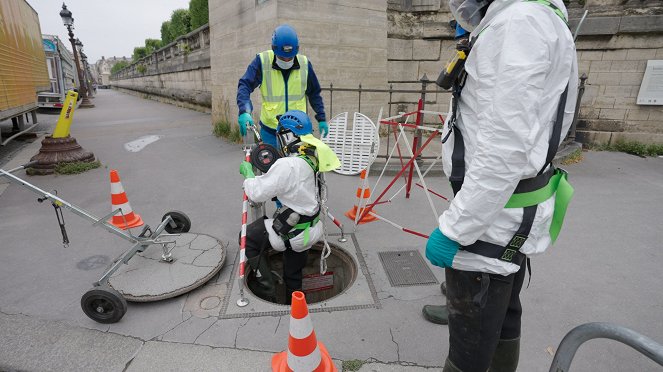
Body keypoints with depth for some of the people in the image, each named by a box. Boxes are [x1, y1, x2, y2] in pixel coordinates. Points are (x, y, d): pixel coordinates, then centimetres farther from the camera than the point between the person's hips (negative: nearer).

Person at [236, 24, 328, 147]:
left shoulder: (304, 63, 4)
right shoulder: (262, 61, -5)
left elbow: (314, 93, 14)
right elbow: (245, 85, -11)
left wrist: (321, 118, 11)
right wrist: (244, 111, -29)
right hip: (270, 131, -1)